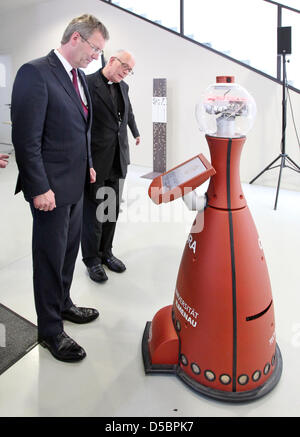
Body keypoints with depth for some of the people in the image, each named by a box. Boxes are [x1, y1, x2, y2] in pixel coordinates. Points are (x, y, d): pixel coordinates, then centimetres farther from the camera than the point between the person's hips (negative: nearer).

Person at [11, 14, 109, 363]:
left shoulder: (79, 77, 12)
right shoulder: (35, 73, -16)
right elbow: (26, 138, -20)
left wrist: (88, 164, 14)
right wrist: (40, 188, -21)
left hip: (76, 184, 9)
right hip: (51, 188, -8)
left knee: (69, 251, 20)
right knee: (51, 258, 4)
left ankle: (62, 304, 41)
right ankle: (50, 330, 21)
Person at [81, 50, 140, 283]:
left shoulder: (123, 87, 13)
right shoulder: (88, 83, -10)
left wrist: (135, 132, 47)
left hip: (118, 159, 7)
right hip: (94, 160, -7)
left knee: (112, 210, 13)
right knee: (93, 211, 4)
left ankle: (106, 252, 28)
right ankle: (92, 259, 19)